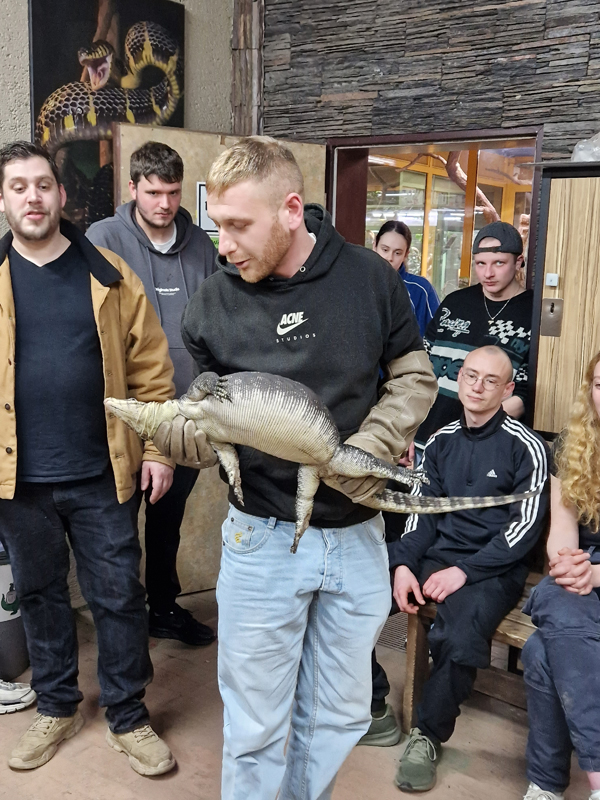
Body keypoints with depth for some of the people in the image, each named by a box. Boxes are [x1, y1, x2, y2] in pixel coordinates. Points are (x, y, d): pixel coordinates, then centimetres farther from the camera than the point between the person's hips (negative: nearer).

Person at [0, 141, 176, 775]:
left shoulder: (108, 275, -1)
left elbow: (150, 369, -1)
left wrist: (156, 447, -4)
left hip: (101, 475, -1)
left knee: (119, 597, 8)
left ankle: (128, 718, 26)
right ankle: (56, 707, 37)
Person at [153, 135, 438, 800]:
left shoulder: (369, 277, -5)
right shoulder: (212, 306, -7)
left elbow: (414, 376, 5)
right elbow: (198, 422, 1)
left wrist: (368, 447, -11)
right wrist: (173, 430, -22)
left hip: (356, 531, 2)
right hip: (263, 537, -1)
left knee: (339, 717, 18)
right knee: (256, 727, 12)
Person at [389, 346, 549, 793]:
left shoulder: (526, 447, -3)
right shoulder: (441, 441, 13)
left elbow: (526, 527, -8)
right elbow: (423, 512, 10)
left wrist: (464, 571, -18)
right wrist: (403, 564, -9)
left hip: (494, 568, -5)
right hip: (434, 554, 5)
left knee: (460, 638, -35)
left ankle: (429, 735, -8)